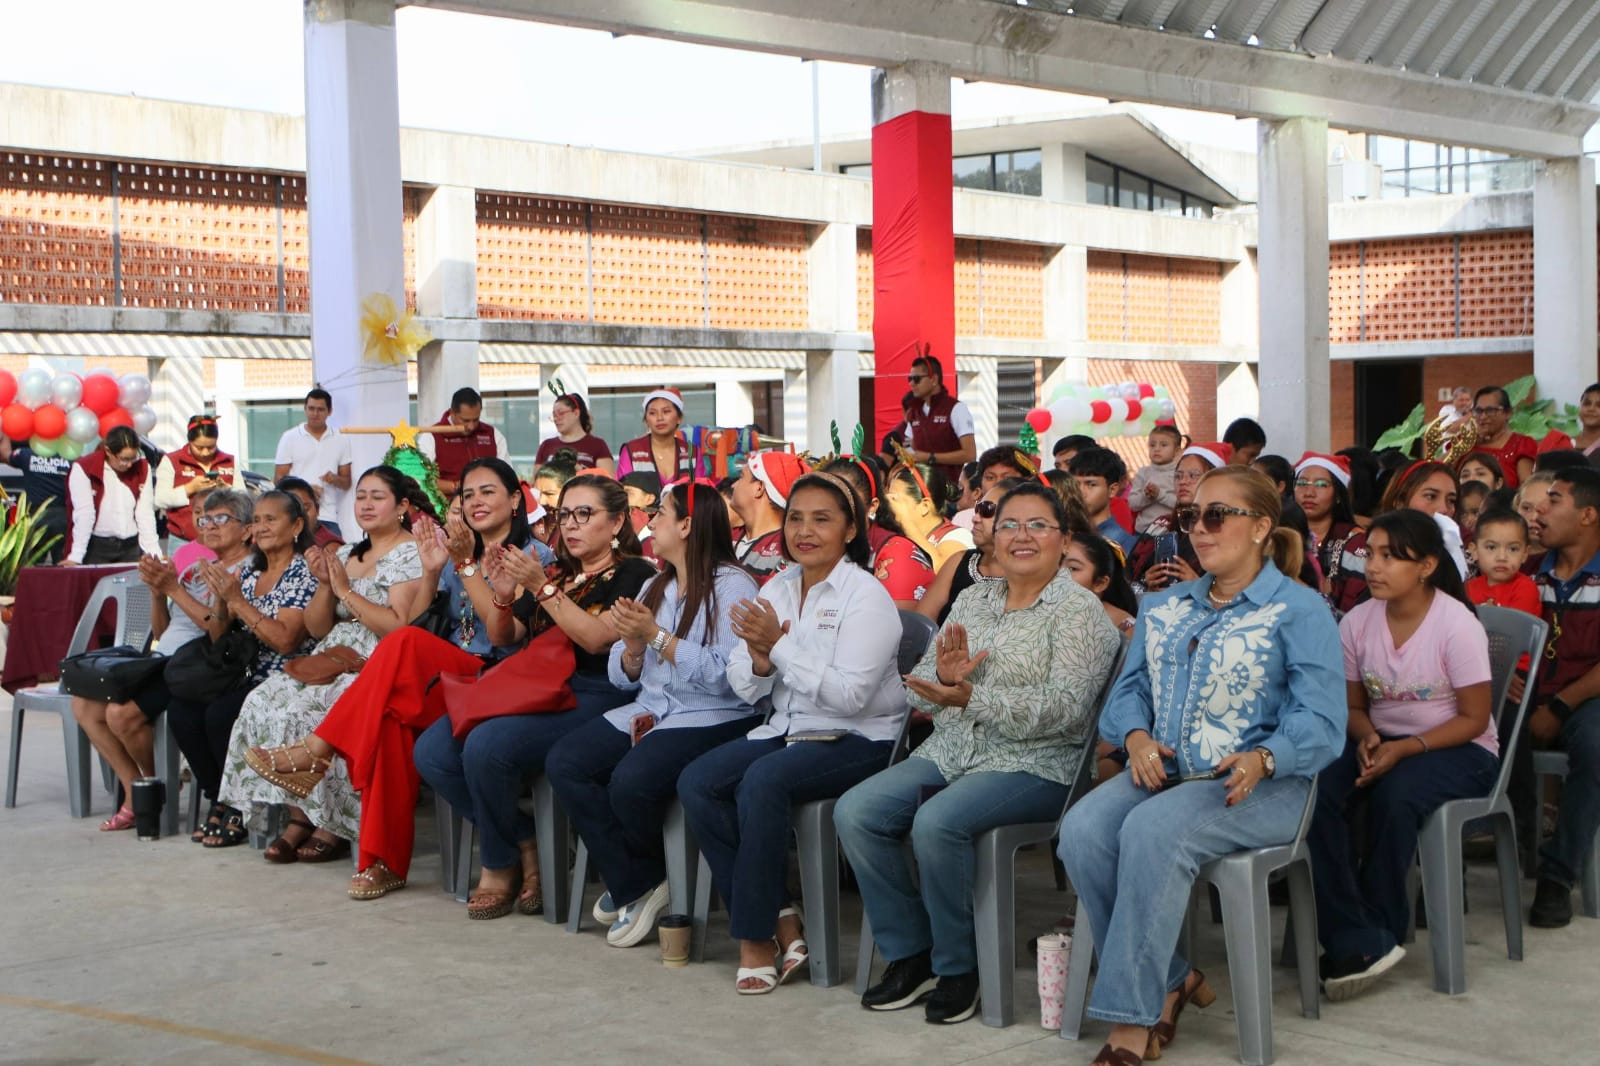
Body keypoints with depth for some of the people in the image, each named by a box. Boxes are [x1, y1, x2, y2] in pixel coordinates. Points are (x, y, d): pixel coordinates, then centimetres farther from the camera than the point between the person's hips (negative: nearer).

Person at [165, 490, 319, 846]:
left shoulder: (304, 573, -6)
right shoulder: (248, 572, 16)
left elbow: (285, 640, -18)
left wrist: (237, 600, -18)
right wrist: (220, 598, -5)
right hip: (246, 676, 7)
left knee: (220, 713, -28)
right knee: (181, 708, -15)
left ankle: (238, 808, -9)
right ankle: (219, 800, -1)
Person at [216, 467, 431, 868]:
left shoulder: (410, 555, -4)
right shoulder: (346, 555, 19)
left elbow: (398, 627, -17)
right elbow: (317, 629, 15)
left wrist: (346, 591, -11)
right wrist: (324, 584, -2)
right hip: (335, 661, 8)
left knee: (300, 712, -27)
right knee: (264, 701, -16)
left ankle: (332, 826, -13)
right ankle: (299, 819, -12)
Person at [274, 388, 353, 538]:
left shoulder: (341, 440, 11)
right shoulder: (290, 437, 6)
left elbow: (347, 482, 15)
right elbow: (279, 479, 4)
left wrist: (335, 479, -9)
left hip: (328, 516, 2)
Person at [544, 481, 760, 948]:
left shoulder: (731, 586, -7)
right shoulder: (656, 586, 18)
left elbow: (725, 677, -20)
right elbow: (624, 677, 15)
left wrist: (656, 636, -18)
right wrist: (633, 644, -7)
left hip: (712, 718, -8)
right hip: (649, 711, 8)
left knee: (630, 781, -31)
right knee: (563, 763, -15)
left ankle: (640, 880, 3)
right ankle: (635, 886, -7)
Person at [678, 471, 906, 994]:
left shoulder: (866, 597, -10)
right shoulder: (776, 589, 9)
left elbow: (850, 695, -22)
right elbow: (745, 690, 8)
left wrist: (780, 645, -22)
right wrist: (758, 656, -15)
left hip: (859, 739, -7)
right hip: (787, 729, 7)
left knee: (762, 782, -31)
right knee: (696, 783, -15)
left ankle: (756, 936, -17)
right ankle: (780, 916, -10)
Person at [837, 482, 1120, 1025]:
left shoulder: (1078, 610, -4)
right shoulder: (973, 601, 16)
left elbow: (1066, 708, -17)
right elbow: (920, 689, 13)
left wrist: (972, 698, -27)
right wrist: (944, 675, -11)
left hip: (1033, 766, -6)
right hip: (950, 753, 7)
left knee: (937, 822, -32)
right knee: (854, 813, -15)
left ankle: (957, 966, -11)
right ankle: (909, 954, -1)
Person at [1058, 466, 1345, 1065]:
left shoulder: (1299, 610, 0)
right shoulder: (1164, 607, 20)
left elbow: (1321, 722, -9)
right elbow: (1129, 689, 17)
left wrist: (1263, 760, -28)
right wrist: (1137, 737, -6)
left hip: (1258, 785, -6)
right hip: (1161, 772, 6)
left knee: (1151, 832, -35)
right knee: (1082, 830, -25)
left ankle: (1132, 1014, -25)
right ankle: (1171, 979, -10)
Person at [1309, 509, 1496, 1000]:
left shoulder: (1457, 624, -15)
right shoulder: (1357, 622, -1)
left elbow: (1474, 719, -11)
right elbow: (1354, 705, 8)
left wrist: (1404, 749, -24)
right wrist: (1367, 737, -16)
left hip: (1457, 749, -4)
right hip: (1382, 741, 4)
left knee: (1394, 794, -36)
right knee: (1317, 792, -26)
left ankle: (1379, 930, -17)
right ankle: (1360, 942, -26)